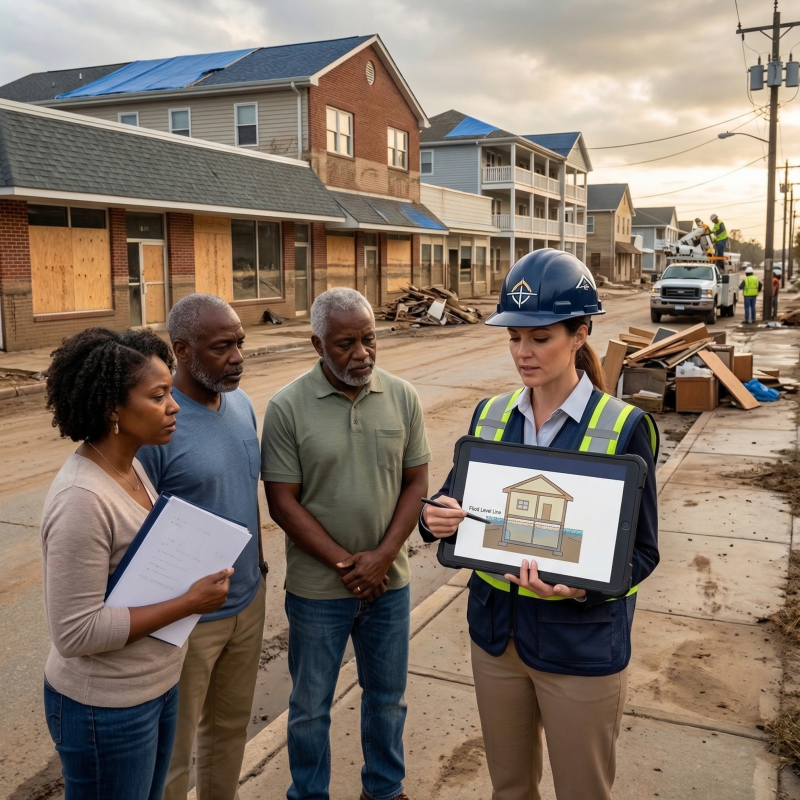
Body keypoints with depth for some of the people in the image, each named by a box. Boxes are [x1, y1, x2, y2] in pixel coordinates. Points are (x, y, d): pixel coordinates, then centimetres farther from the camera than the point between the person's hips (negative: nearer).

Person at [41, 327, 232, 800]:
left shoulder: (132, 465, -1)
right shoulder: (83, 498, -28)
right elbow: (75, 631, -27)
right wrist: (187, 604, -23)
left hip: (157, 686, 8)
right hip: (107, 709, -8)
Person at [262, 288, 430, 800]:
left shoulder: (402, 397, -4)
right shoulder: (287, 408, -12)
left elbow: (416, 482, -1)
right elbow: (283, 502, -11)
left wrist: (382, 556, -12)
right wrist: (344, 563, -14)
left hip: (389, 580, 3)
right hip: (318, 586, -2)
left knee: (388, 696, 20)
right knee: (311, 705, 15)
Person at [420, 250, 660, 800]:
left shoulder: (624, 427, -14)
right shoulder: (491, 415, -1)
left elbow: (641, 551, -12)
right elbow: (452, 501, 6)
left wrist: (579, 584, -30)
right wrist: (437, 518, -18)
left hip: (581, 646, -4)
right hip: (497, 631, 4)